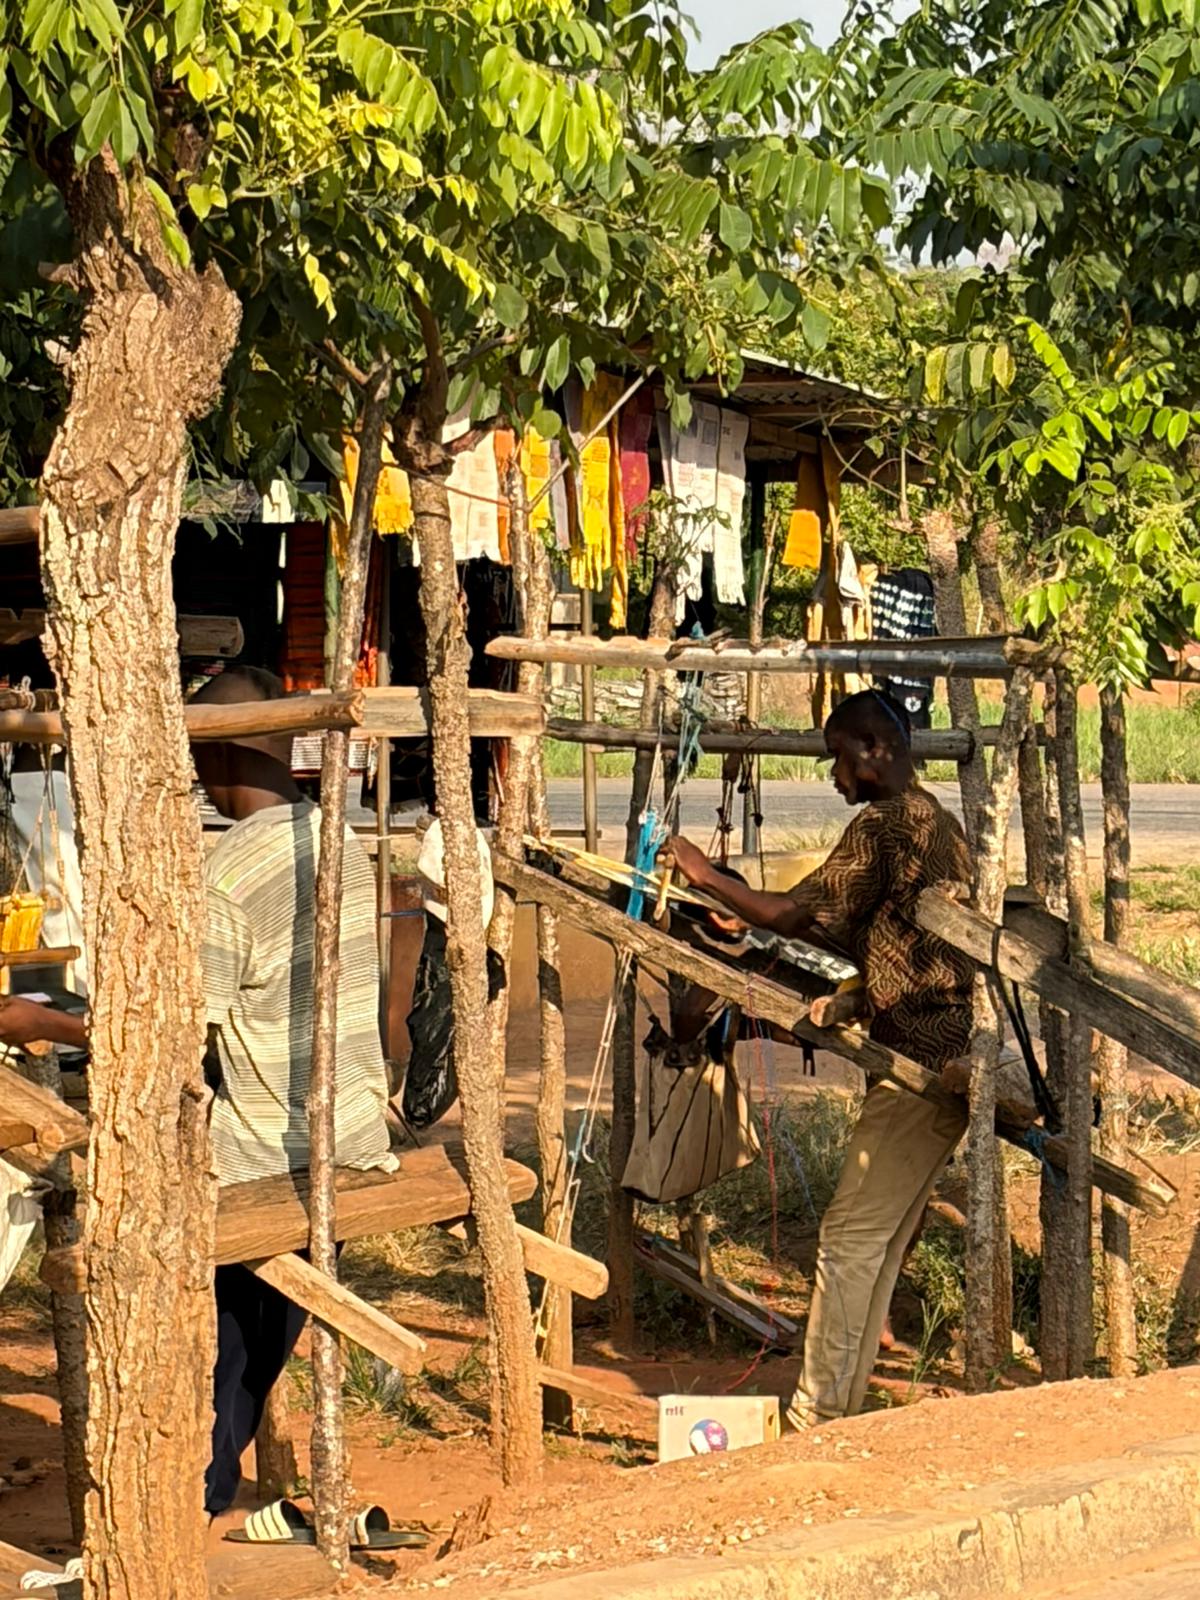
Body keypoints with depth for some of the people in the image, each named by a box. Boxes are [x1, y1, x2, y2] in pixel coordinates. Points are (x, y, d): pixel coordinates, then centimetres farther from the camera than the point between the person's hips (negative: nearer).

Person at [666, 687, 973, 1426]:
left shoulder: (882, 825, -12)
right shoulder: (940, 824, 18)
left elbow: (793, 914, -12)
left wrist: (707, 875, -1)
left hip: (920, 1062, -10)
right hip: (955, 1055, 10)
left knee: (851, 1238, -6)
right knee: (883, 1239, 12)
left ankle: (818, 1417, -4)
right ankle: (843, 1405, 17)